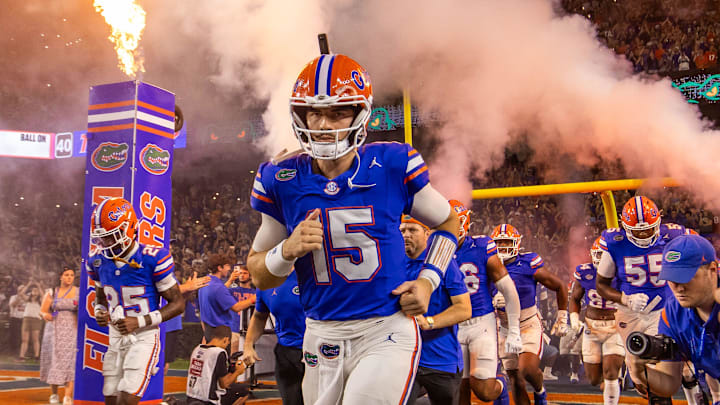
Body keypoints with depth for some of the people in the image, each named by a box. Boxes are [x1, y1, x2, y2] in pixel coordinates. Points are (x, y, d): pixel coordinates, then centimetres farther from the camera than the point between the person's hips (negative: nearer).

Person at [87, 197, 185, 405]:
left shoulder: (152, 259, -17)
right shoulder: (100, 261, 2)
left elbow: (177, 303, -11)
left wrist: (139, 321, -20)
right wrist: (99, 312, -4)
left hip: (144, 338, -6)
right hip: (115, 338, 6)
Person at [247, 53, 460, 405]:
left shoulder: (392, 167, -8)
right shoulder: (283, 181, -3)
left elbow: (447, 223, 10)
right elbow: (259, 275, 6)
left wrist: (428, 280, -3)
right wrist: (287, 250, -15)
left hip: (387, 332, -3)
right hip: (322, 336, 3)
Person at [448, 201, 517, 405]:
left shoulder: (482, 249, -9)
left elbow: (509, 291, -3)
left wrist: (514, 331, -4)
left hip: (482, 323, -3)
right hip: (453, 327, 3)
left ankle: (500, 385, 26)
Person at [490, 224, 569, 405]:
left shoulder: (529, 266, -11)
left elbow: (560, 287, 2)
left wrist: (562, 318, 6)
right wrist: (493, 302, -23)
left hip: (529, 325, -3)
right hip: (506, 329, 4)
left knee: (527, 369, -20)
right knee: (516, 382, 6)